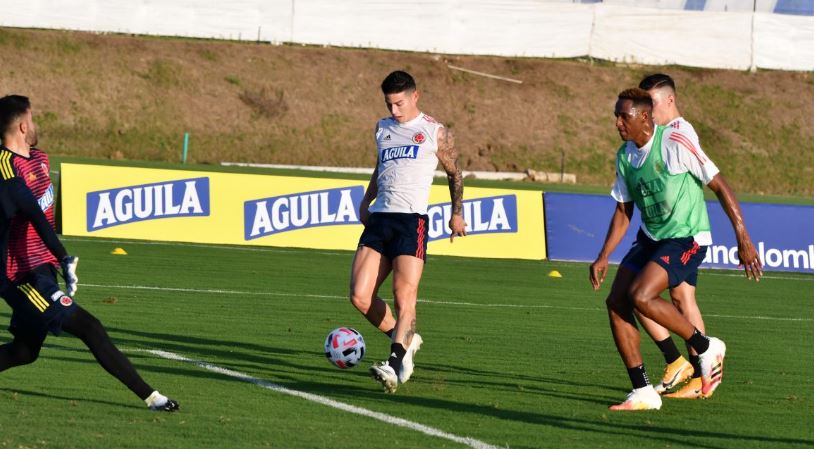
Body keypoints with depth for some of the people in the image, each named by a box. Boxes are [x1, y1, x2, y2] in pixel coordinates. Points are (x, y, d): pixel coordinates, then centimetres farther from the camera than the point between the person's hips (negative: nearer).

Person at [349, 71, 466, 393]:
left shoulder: (435, 133, 6)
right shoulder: (383, 128, 20)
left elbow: (454, 173, 16)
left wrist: (457, 213, 15)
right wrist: (366, 202, 23)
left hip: (412, 219, -5)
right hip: (379, 219, 5)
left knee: (404, 294, -18)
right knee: (360, 296, -7)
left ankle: (397, 363, -26)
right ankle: (405, 339, 14)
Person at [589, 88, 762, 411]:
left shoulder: (675, 144, -18)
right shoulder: (625, 156, 3)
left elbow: (720, 187, -13)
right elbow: (623, 212, 13)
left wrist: (743, 239, -15)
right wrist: (603, 257, 3)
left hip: (686, 239, -7)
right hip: (650, 238, 7)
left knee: (640, 296, -24)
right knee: (616, 302, -7)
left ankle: (706, 348, -3)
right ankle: (643, 392, -1)